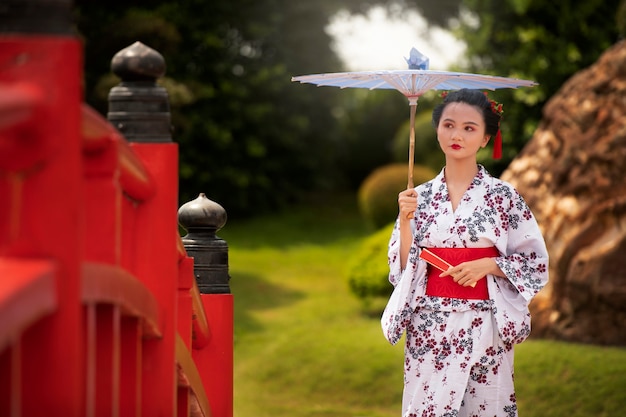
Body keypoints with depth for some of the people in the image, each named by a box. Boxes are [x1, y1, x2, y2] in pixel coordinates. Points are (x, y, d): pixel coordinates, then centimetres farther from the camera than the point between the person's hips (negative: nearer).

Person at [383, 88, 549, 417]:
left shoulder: (502, 195, -2)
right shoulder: (420, 197, 5)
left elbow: (536, 263, 0)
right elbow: (402, 270, 5)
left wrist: (488, 264, -14)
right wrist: (405, 221, -8)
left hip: (483, 328, -2)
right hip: (428, 328, 2)